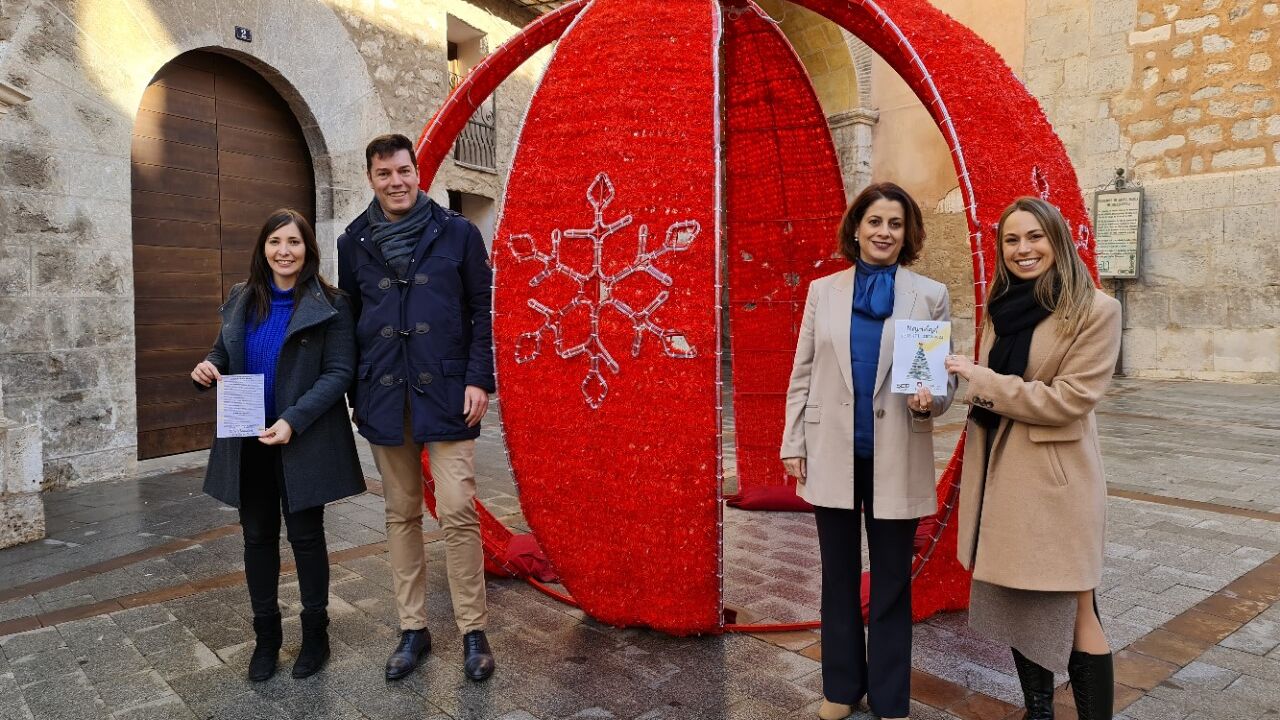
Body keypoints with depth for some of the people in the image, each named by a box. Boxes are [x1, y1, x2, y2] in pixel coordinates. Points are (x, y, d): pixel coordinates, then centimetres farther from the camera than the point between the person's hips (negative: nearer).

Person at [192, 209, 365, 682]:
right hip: (249, 441, 5)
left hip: (304, 442, -4)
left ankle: (315, 633, 24)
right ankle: (266, 634, 28)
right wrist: (208, 368, -7)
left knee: (305, 536, 6)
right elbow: (223, 354, 17)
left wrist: (294, 420, -23)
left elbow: (338, 373, -13)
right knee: (257, 537, 12)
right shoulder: (241, 299, 7)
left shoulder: (329, 305, -9)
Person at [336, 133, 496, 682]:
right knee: (401, 514, 10)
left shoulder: (458, 234, 1)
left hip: (444, 392, -3)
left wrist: (478, 379, -6)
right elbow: (349, 320, 13)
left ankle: (473, 630, 10)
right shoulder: (354, 242, 9)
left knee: (458, 512, -6)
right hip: (383, 398, 3)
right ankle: (413, 628, 22)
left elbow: (481, 312, 2)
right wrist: (354, 392, 9)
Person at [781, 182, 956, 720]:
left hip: (896, 458, -1)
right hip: (833, 453, 2)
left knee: (891, 583, 11)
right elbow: (803, 374, 5)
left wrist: (931, 400, -22)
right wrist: (793, 444, 0)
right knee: (839, 577, 15)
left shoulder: (930, 295, 0)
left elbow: (945, 374, 1)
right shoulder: (823, 291, 4)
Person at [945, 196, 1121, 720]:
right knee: (1019, 602, 16)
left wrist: (981, 379, -17)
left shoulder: (1096, 310, -9)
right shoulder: (1003, 309, 10)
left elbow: (1070, 398, -17)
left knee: (1073, 611, 3)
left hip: (1054, 478, -6)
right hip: (999, 472, 7)